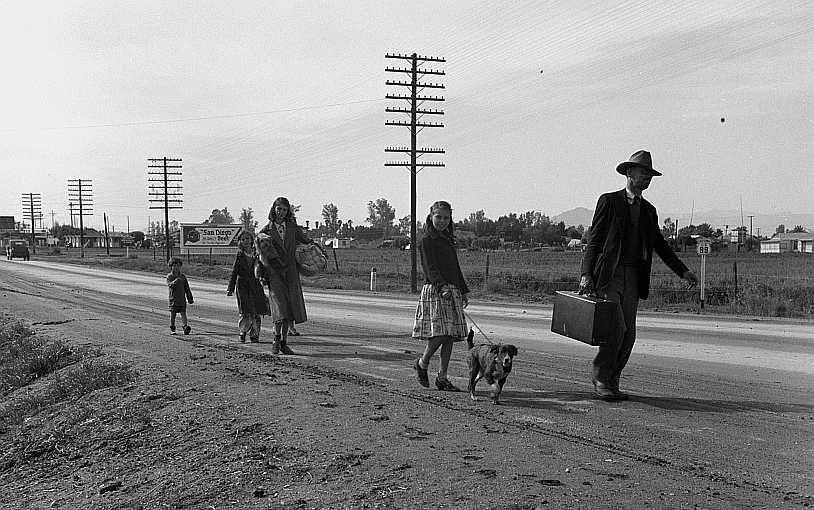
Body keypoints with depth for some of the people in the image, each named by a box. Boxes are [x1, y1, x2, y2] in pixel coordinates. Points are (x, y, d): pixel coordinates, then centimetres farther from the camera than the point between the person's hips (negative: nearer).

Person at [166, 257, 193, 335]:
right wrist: (175, 281, -38)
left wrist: (190, 298, 12)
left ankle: (186, 327, -14)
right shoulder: (169, 276, 0)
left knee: (183, 313, -6)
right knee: (172, 314, 5)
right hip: (173, 299, -2)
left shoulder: (182, 276, 9)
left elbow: (187, 288, 13)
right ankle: (172, 329, 15)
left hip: (182, 299, 2)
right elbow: (169, 284, -20)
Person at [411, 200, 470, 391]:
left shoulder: (449, 240, 19)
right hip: (434, 290, -7)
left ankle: (442, 378, 10)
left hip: (452, 292, 7)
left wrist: (464, 291, 24)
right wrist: (442, 286, -30)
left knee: (450, 336, 3)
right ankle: (422, 364, 11)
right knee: (439, 334, -14)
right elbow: (430, 268, -16)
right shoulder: (427, 241, -5)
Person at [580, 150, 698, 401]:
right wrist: (586, 274, -13)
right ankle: (601, 380, -1)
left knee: (628, 334, 2)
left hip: (632, 276, 6)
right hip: (608, 274, -5)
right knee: (615, 328, -15)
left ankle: (612, 382, 13)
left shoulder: (649, 210, 18)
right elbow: (594, 239, -3)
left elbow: (660, 245, 24)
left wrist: (683, 271, 16)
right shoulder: (609, 201, 1)